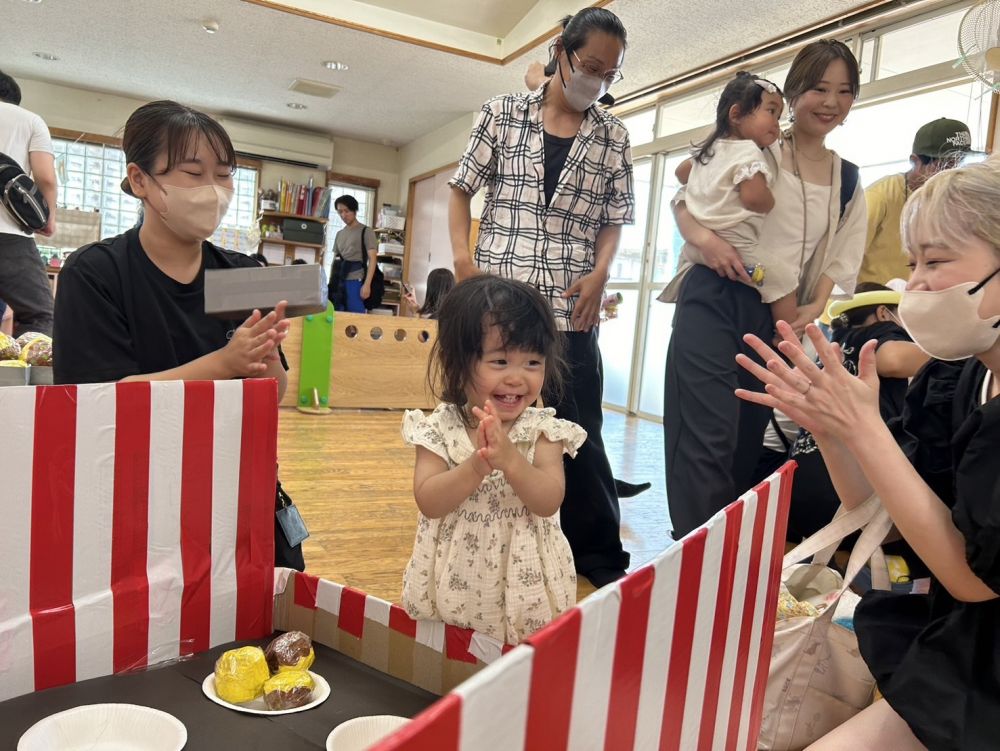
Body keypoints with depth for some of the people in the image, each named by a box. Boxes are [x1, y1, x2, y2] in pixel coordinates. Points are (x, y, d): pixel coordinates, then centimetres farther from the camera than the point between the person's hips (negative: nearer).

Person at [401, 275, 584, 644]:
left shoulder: (543, 429, -7)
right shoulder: (439, 427, -7)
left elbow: (549, 502, -15)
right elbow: (428, 502, -14)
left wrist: (509, 458, -29)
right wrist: (476, 465, -29)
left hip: (523, 581, 0)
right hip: (454, 579, 0)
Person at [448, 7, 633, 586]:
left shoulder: (613, 136, 9)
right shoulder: (504, 112, 6)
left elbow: (615, 219, 12)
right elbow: (463, 191, 9)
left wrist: (599, 274, -6)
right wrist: (463, 260, -4)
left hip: (571, 307, 1)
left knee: (580, 429, 4)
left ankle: (599, 554, 18)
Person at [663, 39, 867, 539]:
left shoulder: (847, 182, 14)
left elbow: (841, 258, 14)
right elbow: (683, 199, 3)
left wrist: (814, 308, -4)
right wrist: (703, 237, -18)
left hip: (775, 318, 5)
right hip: (714, 301, -5)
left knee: (747, 441, 13)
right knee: (710, 438, -13)